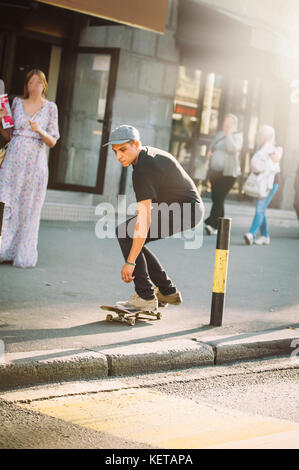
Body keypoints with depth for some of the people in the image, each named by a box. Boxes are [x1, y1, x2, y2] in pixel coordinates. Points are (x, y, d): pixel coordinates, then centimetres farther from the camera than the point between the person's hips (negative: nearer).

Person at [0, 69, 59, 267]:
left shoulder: (50, 108, 4)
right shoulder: (17, 103, 10)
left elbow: (52, 141, 3)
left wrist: (40, 131, -16)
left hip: (35, 163, -1)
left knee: (28, 208, 0)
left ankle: (22, 254, 7)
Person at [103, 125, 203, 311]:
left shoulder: (143, 170, -23)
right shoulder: (151, 153, 7)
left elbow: (144, 221, -28)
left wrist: (130, 262, -28)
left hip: (186, 210, -10)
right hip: (192, 210, 10)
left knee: (125, 233, -15)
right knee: (132, 239, 13)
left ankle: (145, 296, -16)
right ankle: (168, 291, 15)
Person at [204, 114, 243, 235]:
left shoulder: (237, 136, -1)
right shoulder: (219, 134, 18)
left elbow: (232, 149, -20)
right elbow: (213, 147, 31)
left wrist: (228, 133, -16)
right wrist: (210, 152, 7)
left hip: (228, 174, -7)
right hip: (215, 172, 7)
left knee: (219, 199, -18)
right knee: (216, 199, 5)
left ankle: (211, 224, -29)